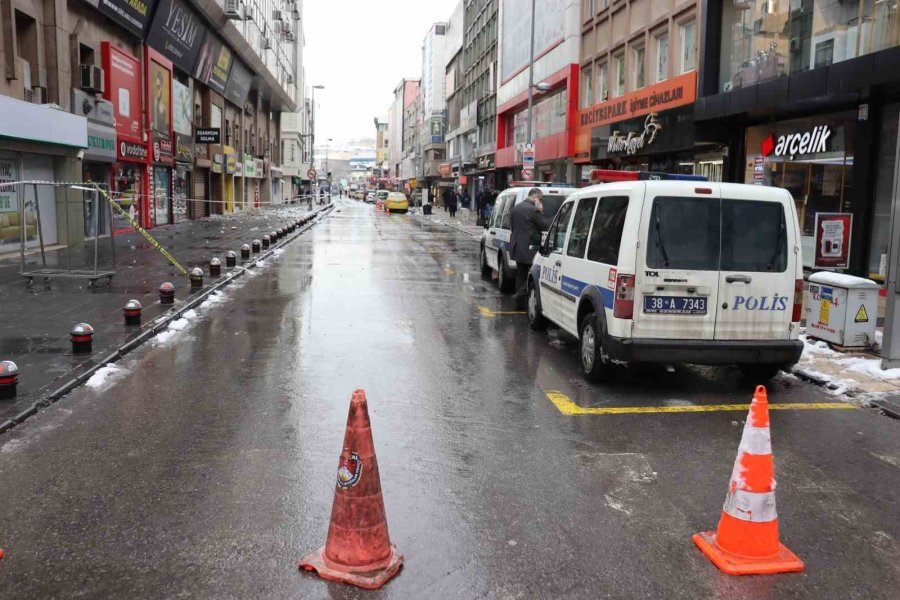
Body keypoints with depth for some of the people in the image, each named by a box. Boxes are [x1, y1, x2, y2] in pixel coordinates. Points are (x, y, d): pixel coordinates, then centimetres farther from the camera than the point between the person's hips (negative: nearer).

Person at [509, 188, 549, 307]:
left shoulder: (516, 207, 11)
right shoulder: (533, 210, -17)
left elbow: (512, 226, 17)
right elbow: (544, 226, -11)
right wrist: (541, 212, -4)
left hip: (517, 247, 8)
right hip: (530, 247, -8)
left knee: (520, 274, 15)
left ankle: (519, 300, 17)